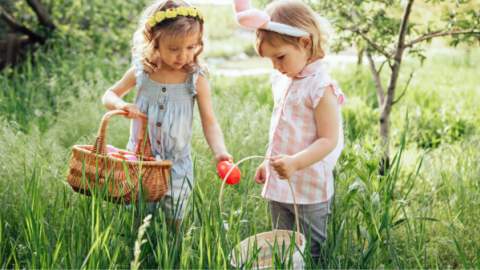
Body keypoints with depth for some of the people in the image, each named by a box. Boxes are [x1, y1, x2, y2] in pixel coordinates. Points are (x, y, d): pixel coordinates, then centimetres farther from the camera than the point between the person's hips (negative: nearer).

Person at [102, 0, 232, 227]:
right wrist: (121, 105, -17)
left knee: (172, 225, 12)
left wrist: (219, 151, -29)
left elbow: (209, 122, -10)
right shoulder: (141, 72, -6)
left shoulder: (196, 79, -11)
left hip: (177, 165, -1)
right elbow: (109, 95, 7)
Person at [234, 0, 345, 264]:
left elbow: (329, 140, -22)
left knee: (312, 252, 6)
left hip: (309, 190, -8)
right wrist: (269, 162, 20)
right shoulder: (282, 80, 6)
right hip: (278, 183, 8)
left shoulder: (321, 87, -19)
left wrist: (295, 163, -33)